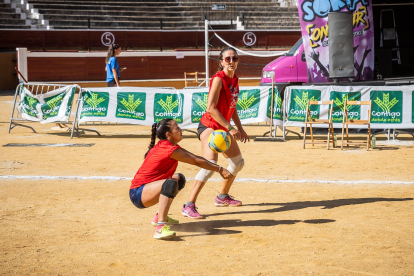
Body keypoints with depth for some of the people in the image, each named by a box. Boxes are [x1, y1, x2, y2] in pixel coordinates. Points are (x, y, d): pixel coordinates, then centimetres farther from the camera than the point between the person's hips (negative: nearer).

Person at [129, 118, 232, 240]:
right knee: (171, 183, -36)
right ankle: (160, 228, -42)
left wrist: (217, 167, 3)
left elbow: (195, 158, 9)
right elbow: (197, 162, -14)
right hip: (138, 194, -11)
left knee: (179, 179, 25)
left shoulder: (165, 145, 10)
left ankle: (159, 217, 22)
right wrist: (220, 169, -5)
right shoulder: (169, 149, -19)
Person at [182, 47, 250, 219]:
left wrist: (240, 129, 14)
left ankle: (222, 197, 39)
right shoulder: (218, 79, -18)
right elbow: (211, 108, -24)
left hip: (223, 128, 9)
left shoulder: (235, 79, 8)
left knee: (238, 163, 21)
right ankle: (189, 206, -27)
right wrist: (230, 128, -24)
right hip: (209, 126, -9)